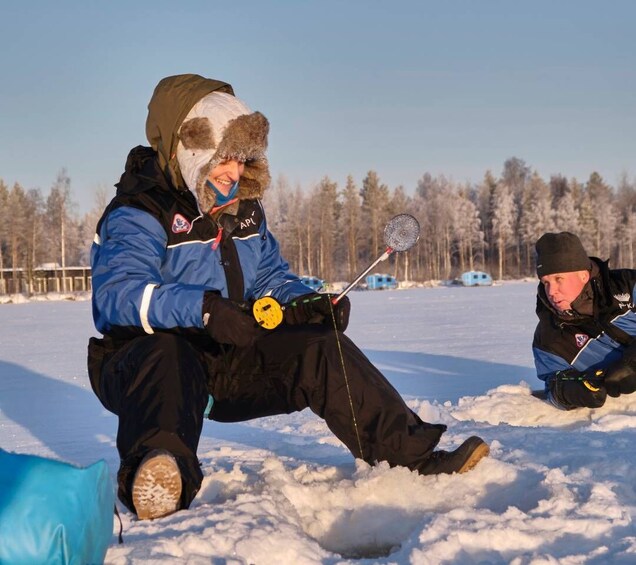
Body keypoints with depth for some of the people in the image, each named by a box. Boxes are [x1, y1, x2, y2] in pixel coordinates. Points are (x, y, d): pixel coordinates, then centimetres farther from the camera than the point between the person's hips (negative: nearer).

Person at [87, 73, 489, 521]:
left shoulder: (244, 208, 11)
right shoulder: (136, 216, -14)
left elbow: (271, 278, 17)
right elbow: (118, 295, -30)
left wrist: (308, 303, -7)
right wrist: (204, 308, -45)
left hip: (227, 365, 7)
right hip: (142, 357, -7)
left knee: (321, 347, -12)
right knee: (168, 359, -42)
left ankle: (416, 457, -15)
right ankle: (156, 481, -72)